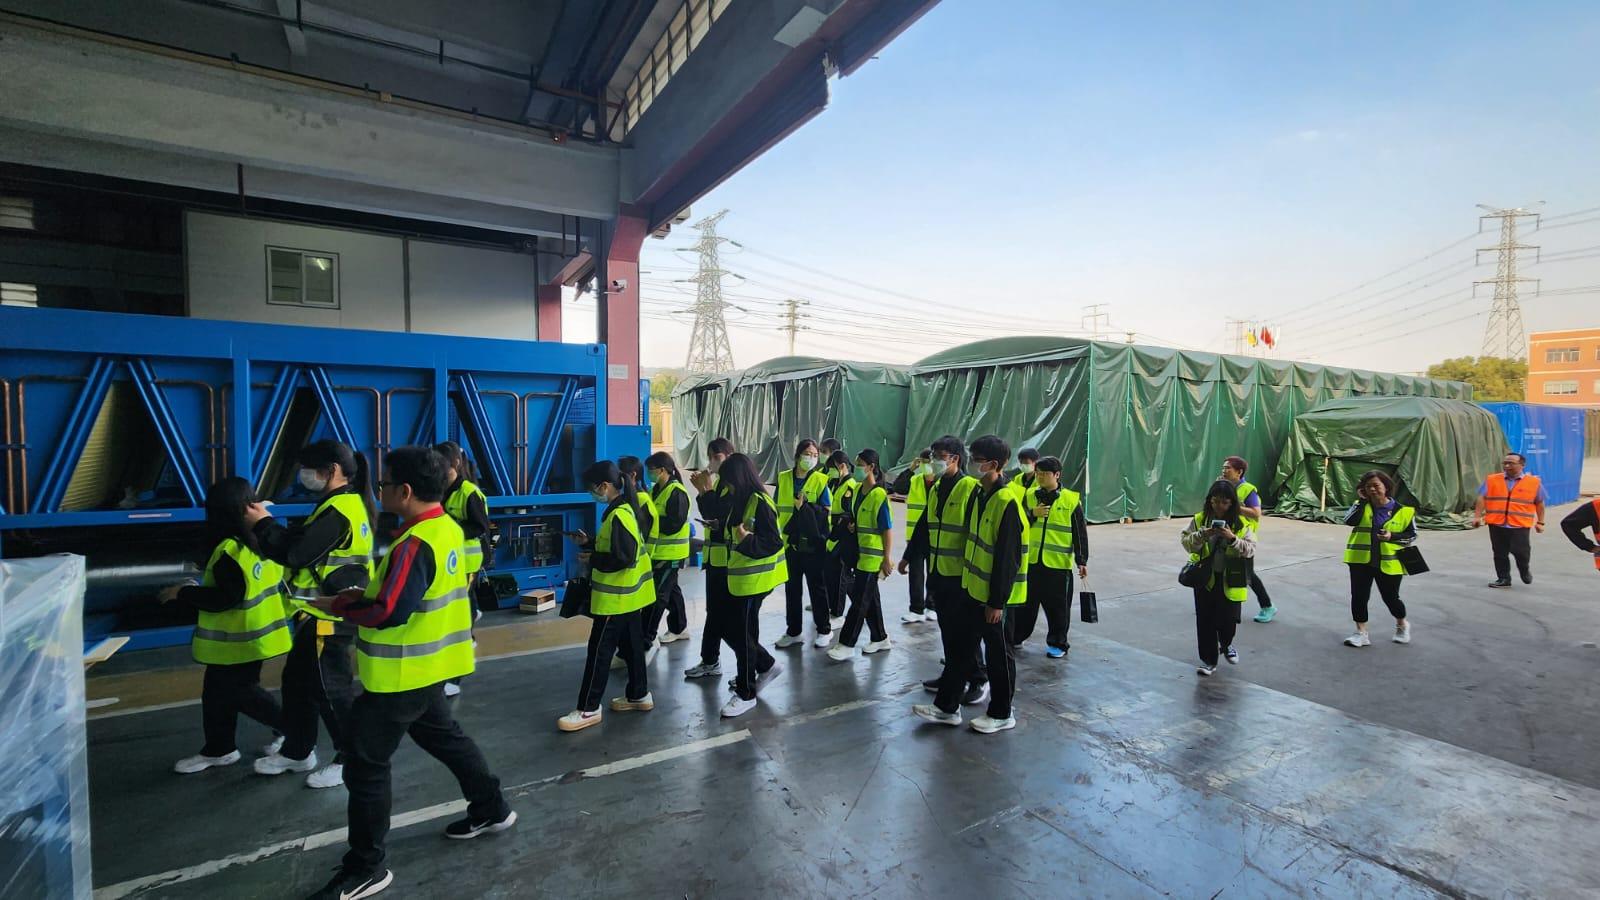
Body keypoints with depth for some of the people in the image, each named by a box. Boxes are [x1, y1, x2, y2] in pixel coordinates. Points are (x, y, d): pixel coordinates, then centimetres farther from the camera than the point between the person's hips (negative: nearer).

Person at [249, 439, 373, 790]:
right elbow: (303, 542, 15)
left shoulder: (338, 510, -21)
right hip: (321, 612, 11)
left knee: (330, 688, 0)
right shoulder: (345, 504, 12)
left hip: (329, 616, -11)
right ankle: (297, 751, 35)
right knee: (298, 679, 20)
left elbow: (298, 553, -23)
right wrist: (266, 524, 5)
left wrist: (263, 523, -10)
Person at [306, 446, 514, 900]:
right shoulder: (447, 528, 3)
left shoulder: (415, 543, -27)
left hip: (401, 674, -10)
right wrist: (365, 593, 8)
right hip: (429, 664, 10)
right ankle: (492, 808, 37)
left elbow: (389, 613, -29)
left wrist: (338, 606, -13)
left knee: (365, 765, 5)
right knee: (444, 736, 24)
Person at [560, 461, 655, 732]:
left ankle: (588, 709, 8)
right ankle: (639, 695, 28)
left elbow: (624, 558, -26)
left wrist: (591, 560, -15)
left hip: (616, 597, -10)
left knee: (600, 650, -1)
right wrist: (588, 543, 9)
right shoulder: (624, 509, 9)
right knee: (630, 645, 17)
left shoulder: (619, 515, -22)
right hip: (630, 593, 10)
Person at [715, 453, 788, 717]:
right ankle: (767, 665, 31)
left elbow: (773, 544, -22)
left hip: (754, 580, -9)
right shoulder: (741, 501, 8)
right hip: (738, 577, 9)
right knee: (726, 625, 15)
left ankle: (745, 694, 17)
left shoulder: (760, 503, -19)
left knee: (742, 635, 1)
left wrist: (747, 539, -36)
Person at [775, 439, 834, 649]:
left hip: (813, 543, -4)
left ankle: (824, 630, 22)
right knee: (792, 588, 12)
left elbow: (825, 512, -11)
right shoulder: (783, 479, 4)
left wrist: (804, 506, -22)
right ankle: (793, 632, 23)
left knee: (817, 587, 7)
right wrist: (776, 532, 5)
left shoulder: (821, 481, -7)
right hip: (789, 542, 4)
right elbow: (776, 508, 10)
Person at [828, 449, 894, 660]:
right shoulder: (857, 489, 7)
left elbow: (888, 530, -16)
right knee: (870, 599, 16)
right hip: (859, 553, 8)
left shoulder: (879, 495, -17)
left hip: (873, 557, -8)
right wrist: (850, 525, 0)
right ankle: (880, 638, 29)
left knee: (860, 601, -2)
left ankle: (847, 645, 5)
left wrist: (887, 559, -16)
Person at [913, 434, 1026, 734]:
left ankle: (1001, 714, 26)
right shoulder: (979, 493, 6)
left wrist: (997, 601, -19)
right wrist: (968, 577, 16)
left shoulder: (1007, 501, -21)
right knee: (960, 646, 15)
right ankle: (946, 706, 26)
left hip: (995, 595, -9)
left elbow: (1007, 557, -21)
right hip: (973, 588, 9)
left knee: (998, 653, 8)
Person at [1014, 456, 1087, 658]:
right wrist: (1032, 514, -15)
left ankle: (1058, 643, 23)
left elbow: (1080, 533, -2)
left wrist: (1082, 561, -4)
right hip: (1030, 560, 3)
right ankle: (1017, 637, 28)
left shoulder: (1071, 499, -5)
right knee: (1025, 602, 13)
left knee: (1058, 607, 7)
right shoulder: (1029, 495, 3)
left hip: (1059, 564, -3)